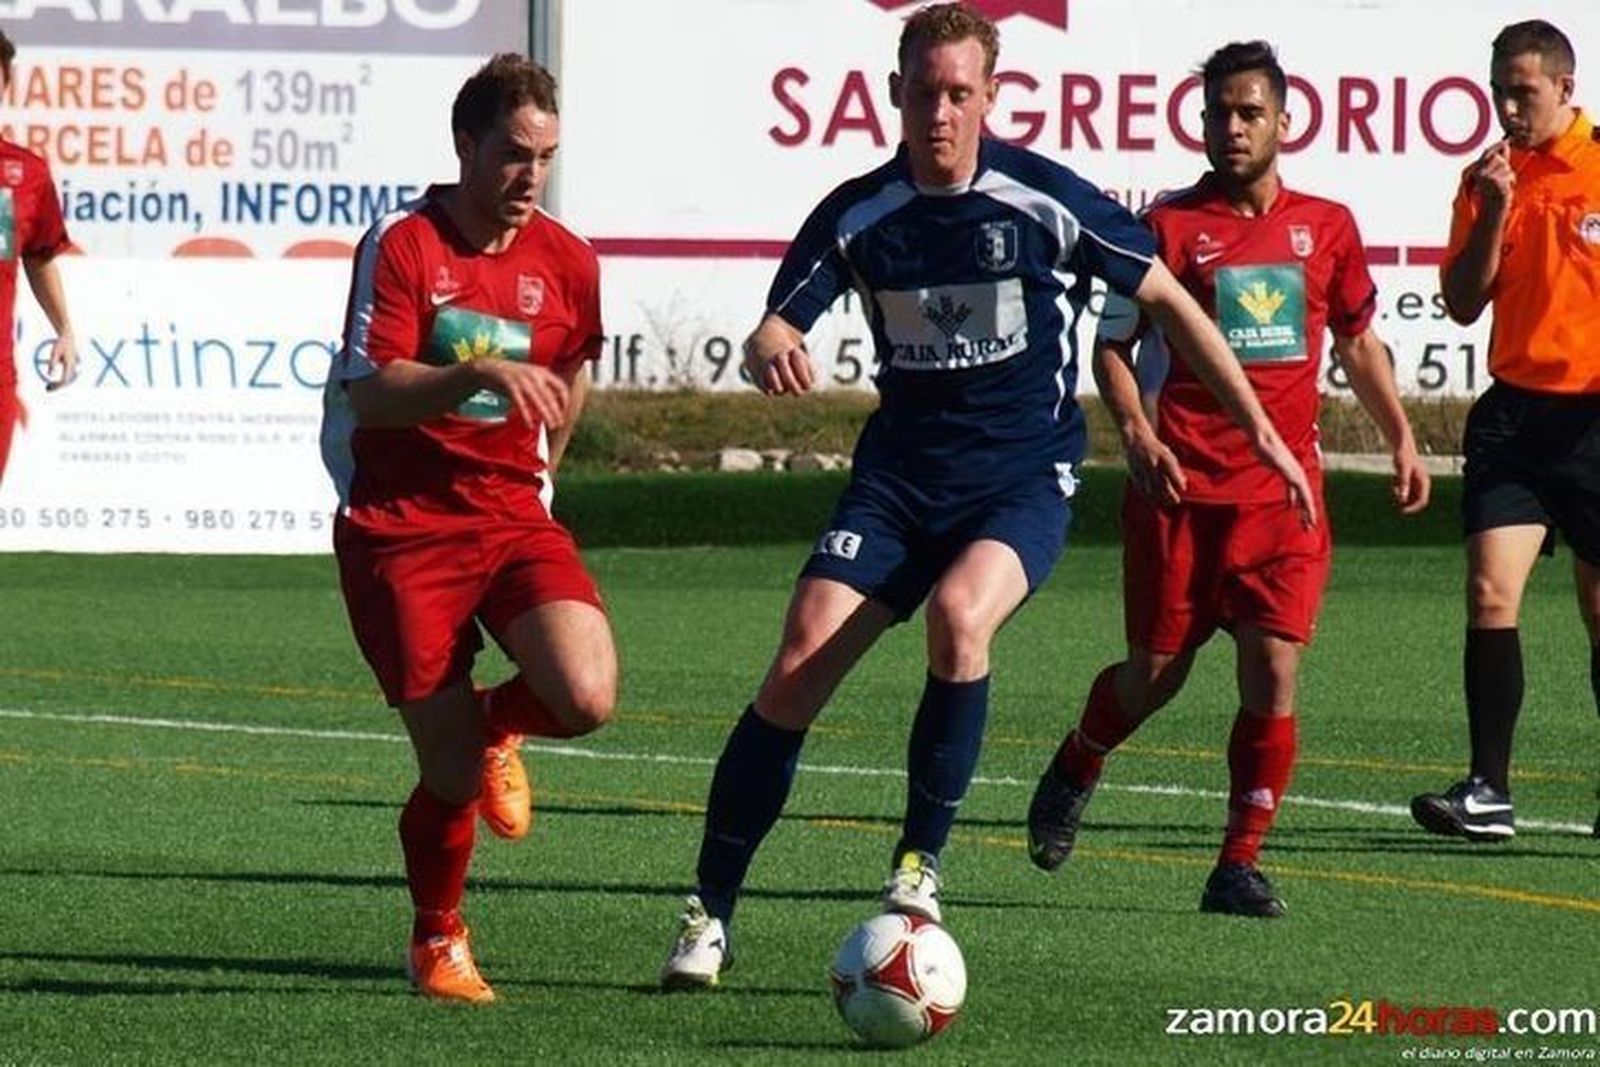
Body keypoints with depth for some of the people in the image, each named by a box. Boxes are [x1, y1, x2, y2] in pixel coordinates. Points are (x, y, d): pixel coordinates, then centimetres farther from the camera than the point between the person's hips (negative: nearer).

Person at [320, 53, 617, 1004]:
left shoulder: (566, 262, 5)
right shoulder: (402, 246, -8)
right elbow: (370, 394, -17)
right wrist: (481, 373, -30)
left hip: (512, 517, 4)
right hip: (401, 529, -4)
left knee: (587, 698, -22)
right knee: (453, 773, -7)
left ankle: (498, 724, 16)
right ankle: (438, 942, 22)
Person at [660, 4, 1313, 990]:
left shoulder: (1044, 199, -9)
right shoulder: (859, 215, -2)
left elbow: (1166, 298, 2)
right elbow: (774, 332, -3)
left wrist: (1261, 429, 5)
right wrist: (773, 354, -30)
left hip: (1024, 475, -3)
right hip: (900, 473, 3)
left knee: (957, 614, -34)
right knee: (796, 674, -11)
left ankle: (922, 864, -17)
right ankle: (709, 916, -1)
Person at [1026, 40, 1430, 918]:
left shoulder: (1326, 227, 9)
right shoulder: (1170, 224, 0)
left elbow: (1358, 342, 22)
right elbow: (1111, 343, 4)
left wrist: (1400, 438, 13)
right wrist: (1136, 434, -12)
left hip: (1283, 487, 2)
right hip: (1181, 483, -2)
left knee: (1273, 670, -10)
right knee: (1157, 673, 6)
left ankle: (1240, 865, -2)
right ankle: (1074, 771, 38)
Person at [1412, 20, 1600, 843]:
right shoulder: (1490, 178, 6)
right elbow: (1463, 304, 5)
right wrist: (1493, 214, -7)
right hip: (1516, 412, 3)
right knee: (1491, 592, -12)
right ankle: (1488, 792, -13)